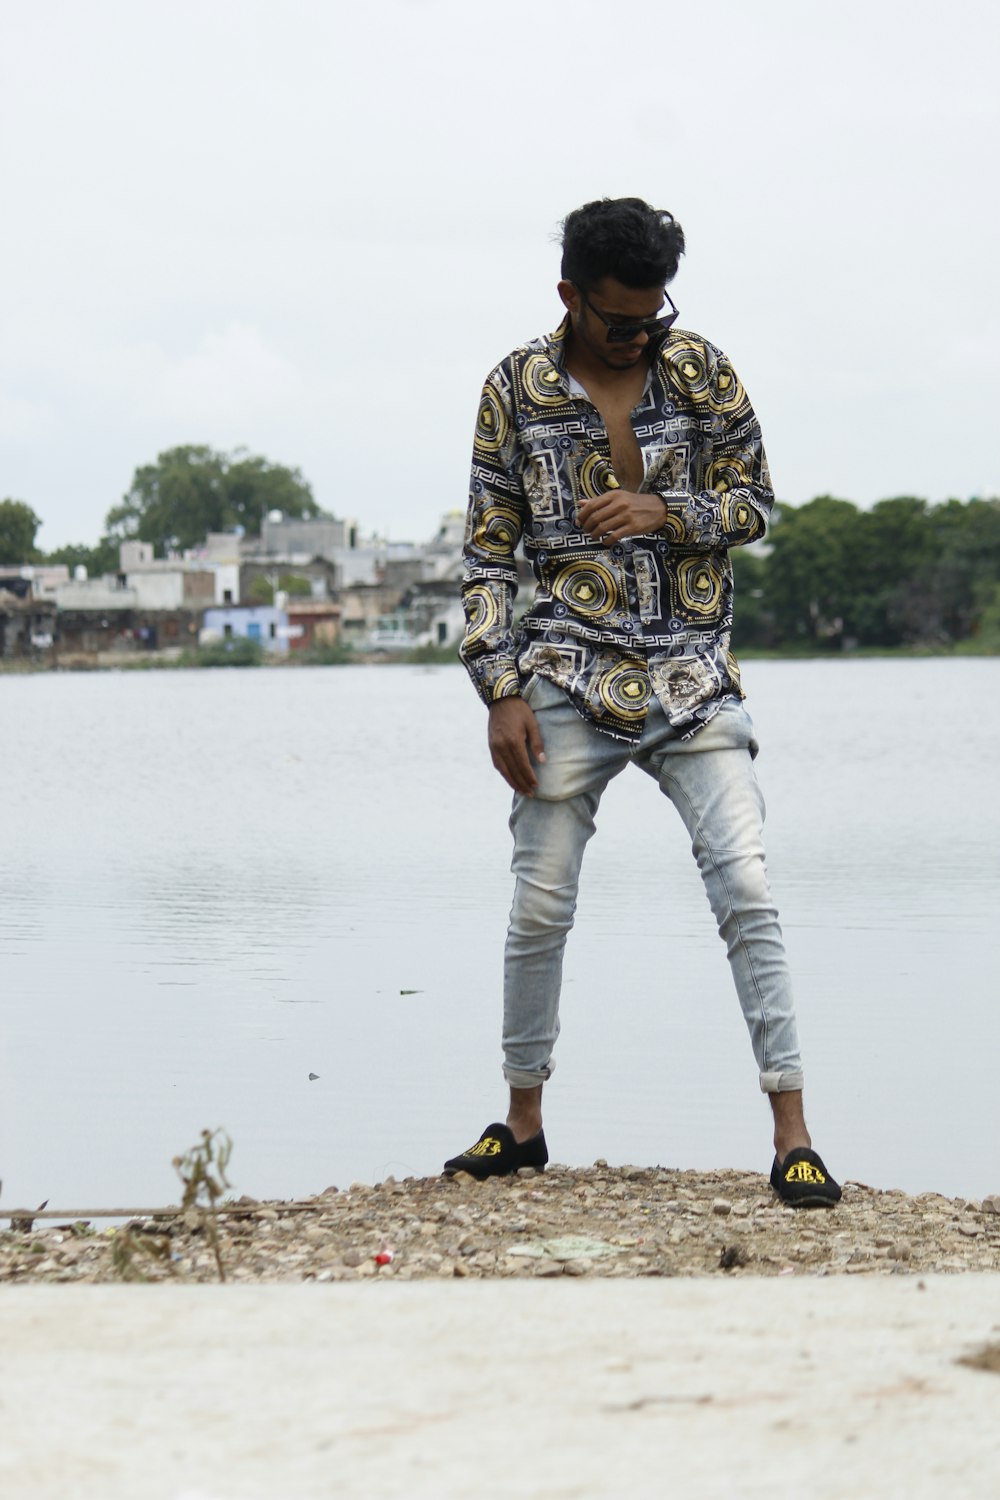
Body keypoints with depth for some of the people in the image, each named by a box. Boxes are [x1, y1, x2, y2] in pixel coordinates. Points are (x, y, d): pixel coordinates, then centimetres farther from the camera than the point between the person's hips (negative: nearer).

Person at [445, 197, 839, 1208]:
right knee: (540, 905, 3)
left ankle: (791, 1135, -7)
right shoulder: (516, 389, 1)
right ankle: (522, 1121, 21)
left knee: (746, 890, -10)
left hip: (693, 677, 0)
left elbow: (755, 501, 9)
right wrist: (501, 691, -6)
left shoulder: (702, 372, 3)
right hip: (571, 679, 0)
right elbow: (487, 551, 2)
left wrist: (664, 511, -11)